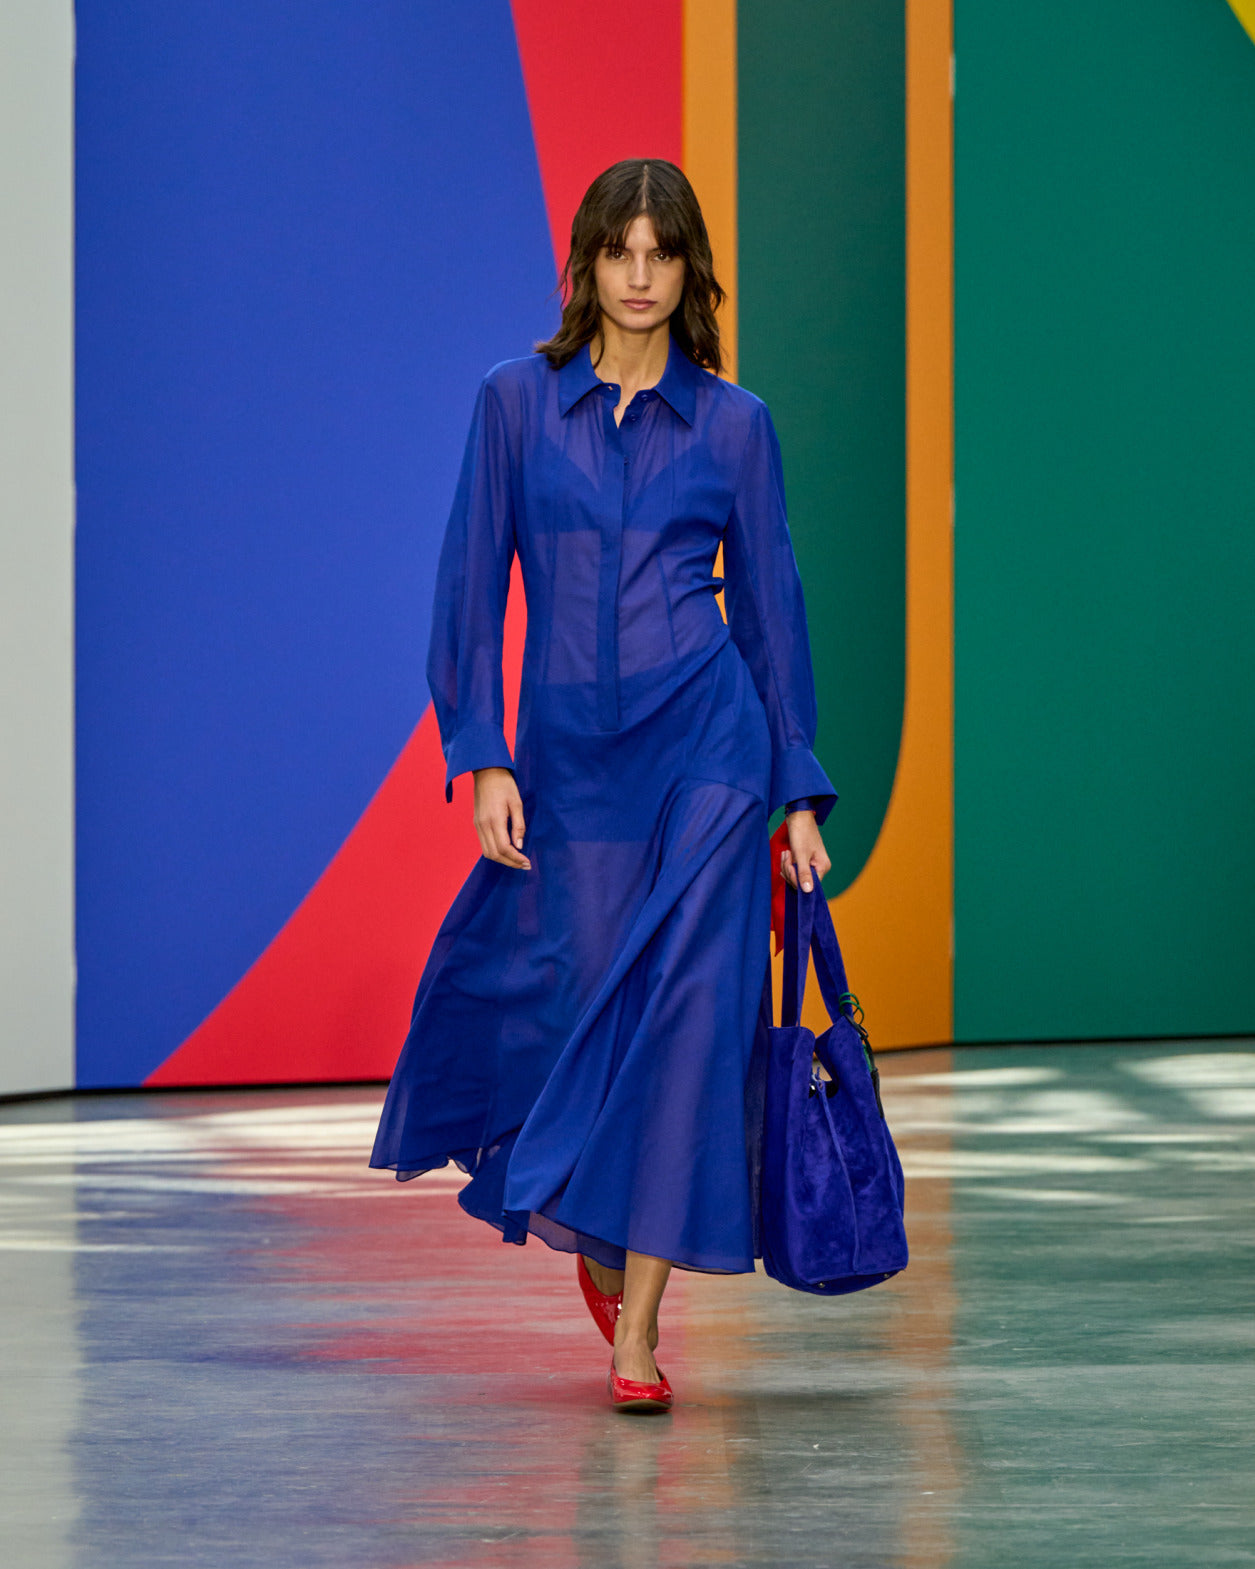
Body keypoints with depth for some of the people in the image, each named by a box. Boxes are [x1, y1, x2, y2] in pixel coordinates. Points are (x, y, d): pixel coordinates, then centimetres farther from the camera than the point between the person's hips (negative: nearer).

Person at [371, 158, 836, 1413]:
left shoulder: (732, 423, 4)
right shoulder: (518, 401, 4)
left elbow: (769, 605, 7)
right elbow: (474, 584, 3)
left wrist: (800, 792, 5)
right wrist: (483, 760, -5)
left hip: (705, 746, -1)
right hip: (569, 756, 1)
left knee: (684, 1008, -8)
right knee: (569, 1001, 4)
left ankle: (637, 1326, -4)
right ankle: (589, 1227, 37)